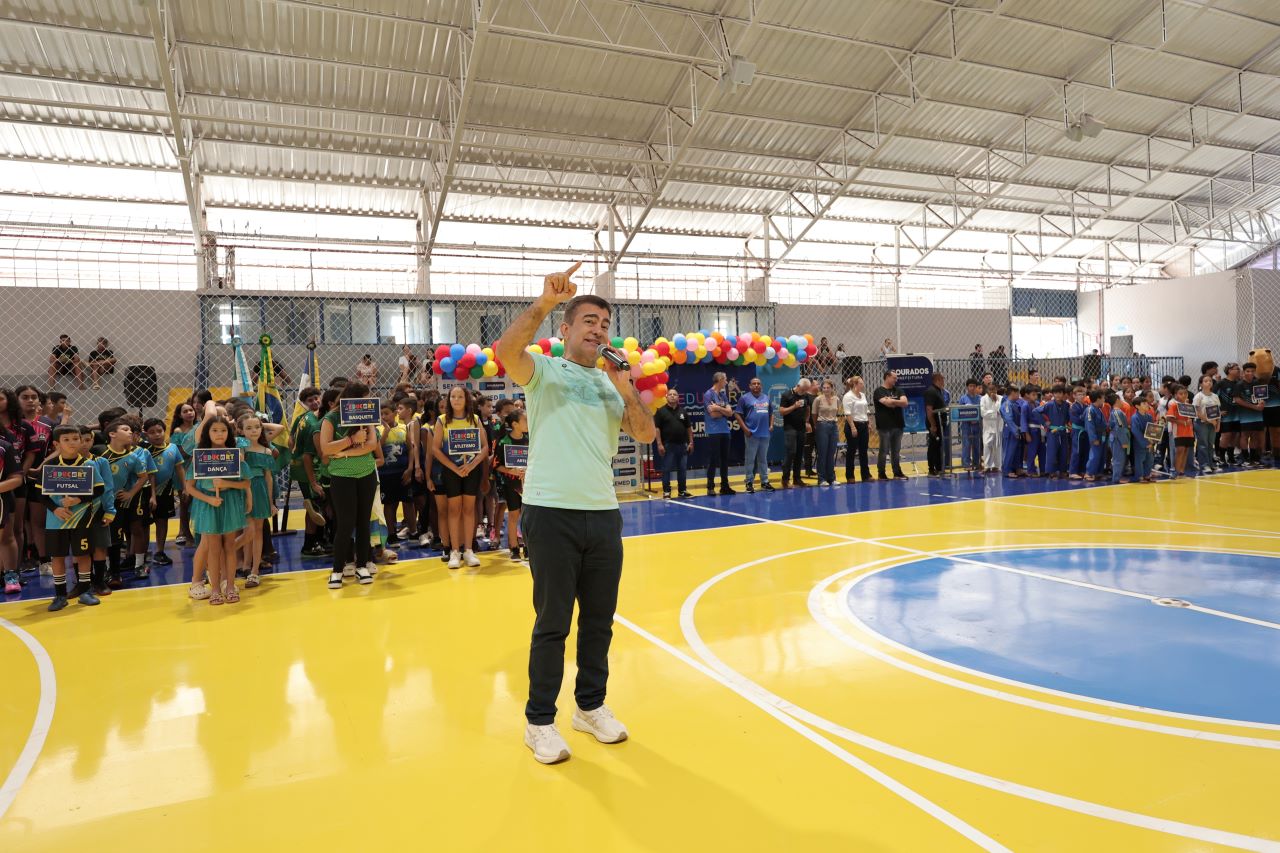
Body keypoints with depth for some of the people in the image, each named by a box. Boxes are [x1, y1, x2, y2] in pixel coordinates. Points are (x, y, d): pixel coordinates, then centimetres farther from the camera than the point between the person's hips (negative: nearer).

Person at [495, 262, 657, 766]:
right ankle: (540, 722, 18)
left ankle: (591, 707, 32)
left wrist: (628, 393, -12)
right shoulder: (544, 371, 0)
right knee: (553, 623, 3)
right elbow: (506, 351, -23)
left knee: (599, 620, 14)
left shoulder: (612, 383, 14)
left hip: (603, 515, 5)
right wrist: (546, 302, -31)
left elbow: (646, 434, 2)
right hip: (552, 513, -5)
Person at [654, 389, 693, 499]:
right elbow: (657, 428, -7)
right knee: (666, 469, 1)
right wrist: (659, 444, -13)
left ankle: (682, 491, 17)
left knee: (682, 469, 8)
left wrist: (691, 442, 6)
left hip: (682, 444, 4)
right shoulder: (661, 411, -2)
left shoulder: (683, 411, 10)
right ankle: (666, 491, 8)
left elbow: (688, 428, 12)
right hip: (668, 445, -4)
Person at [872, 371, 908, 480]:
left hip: (898, 425, 5)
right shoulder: (879, 391, -4)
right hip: (885, 426, -5)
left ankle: (897, 472, 19)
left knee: (896, 450, 11)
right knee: (884, 450, 0)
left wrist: (892, 401, -11)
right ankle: (881, 474, 6)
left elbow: (905, 402, -3)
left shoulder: (897, 390, 12)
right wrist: (898, 402, -7)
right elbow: (887, 403, -20)